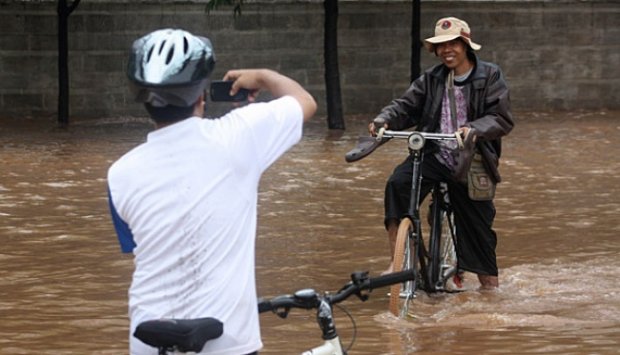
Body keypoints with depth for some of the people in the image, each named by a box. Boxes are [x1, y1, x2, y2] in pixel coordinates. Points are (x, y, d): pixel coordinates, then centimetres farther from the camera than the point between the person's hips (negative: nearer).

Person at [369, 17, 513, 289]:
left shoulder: (490, 77, -3)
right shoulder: (432, 79, 7)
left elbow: (502, 119, -12)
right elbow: (406, 105, 2)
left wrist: (474, 129, -32)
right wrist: (384, 120, -20)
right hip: (434, 155, 2)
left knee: (478, 225, 4)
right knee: (397, 184, -26)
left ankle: (489, 286, 24)